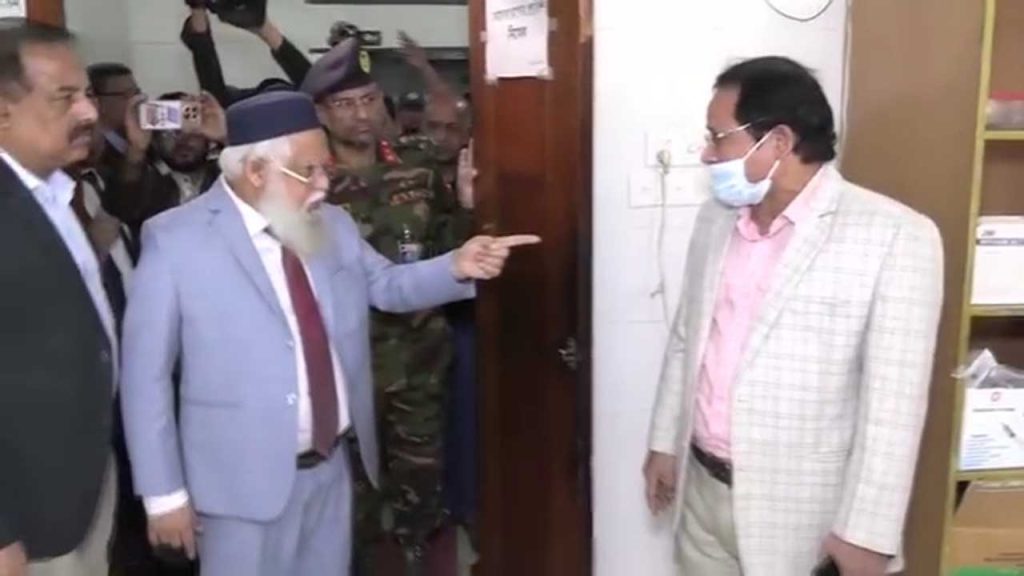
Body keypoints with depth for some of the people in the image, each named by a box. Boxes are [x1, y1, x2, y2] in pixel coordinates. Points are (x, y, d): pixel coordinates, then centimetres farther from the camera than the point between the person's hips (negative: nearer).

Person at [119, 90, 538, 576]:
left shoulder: (333, 225, 4)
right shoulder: (175, 240, -12)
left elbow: (387, 286, 15)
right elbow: (146, 374, -9)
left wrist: (456, 267, -5)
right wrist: (164, 493, -9)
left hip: (332, 469, 5)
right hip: (244, 482, -5)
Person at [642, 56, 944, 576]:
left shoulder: (894, 236, -16)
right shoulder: (715, 219, 4)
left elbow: (893, 400, -16)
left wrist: (866, 531, -15)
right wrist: (665, 442, 14)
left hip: (800, 508, -5)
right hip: (703, 489, 6)